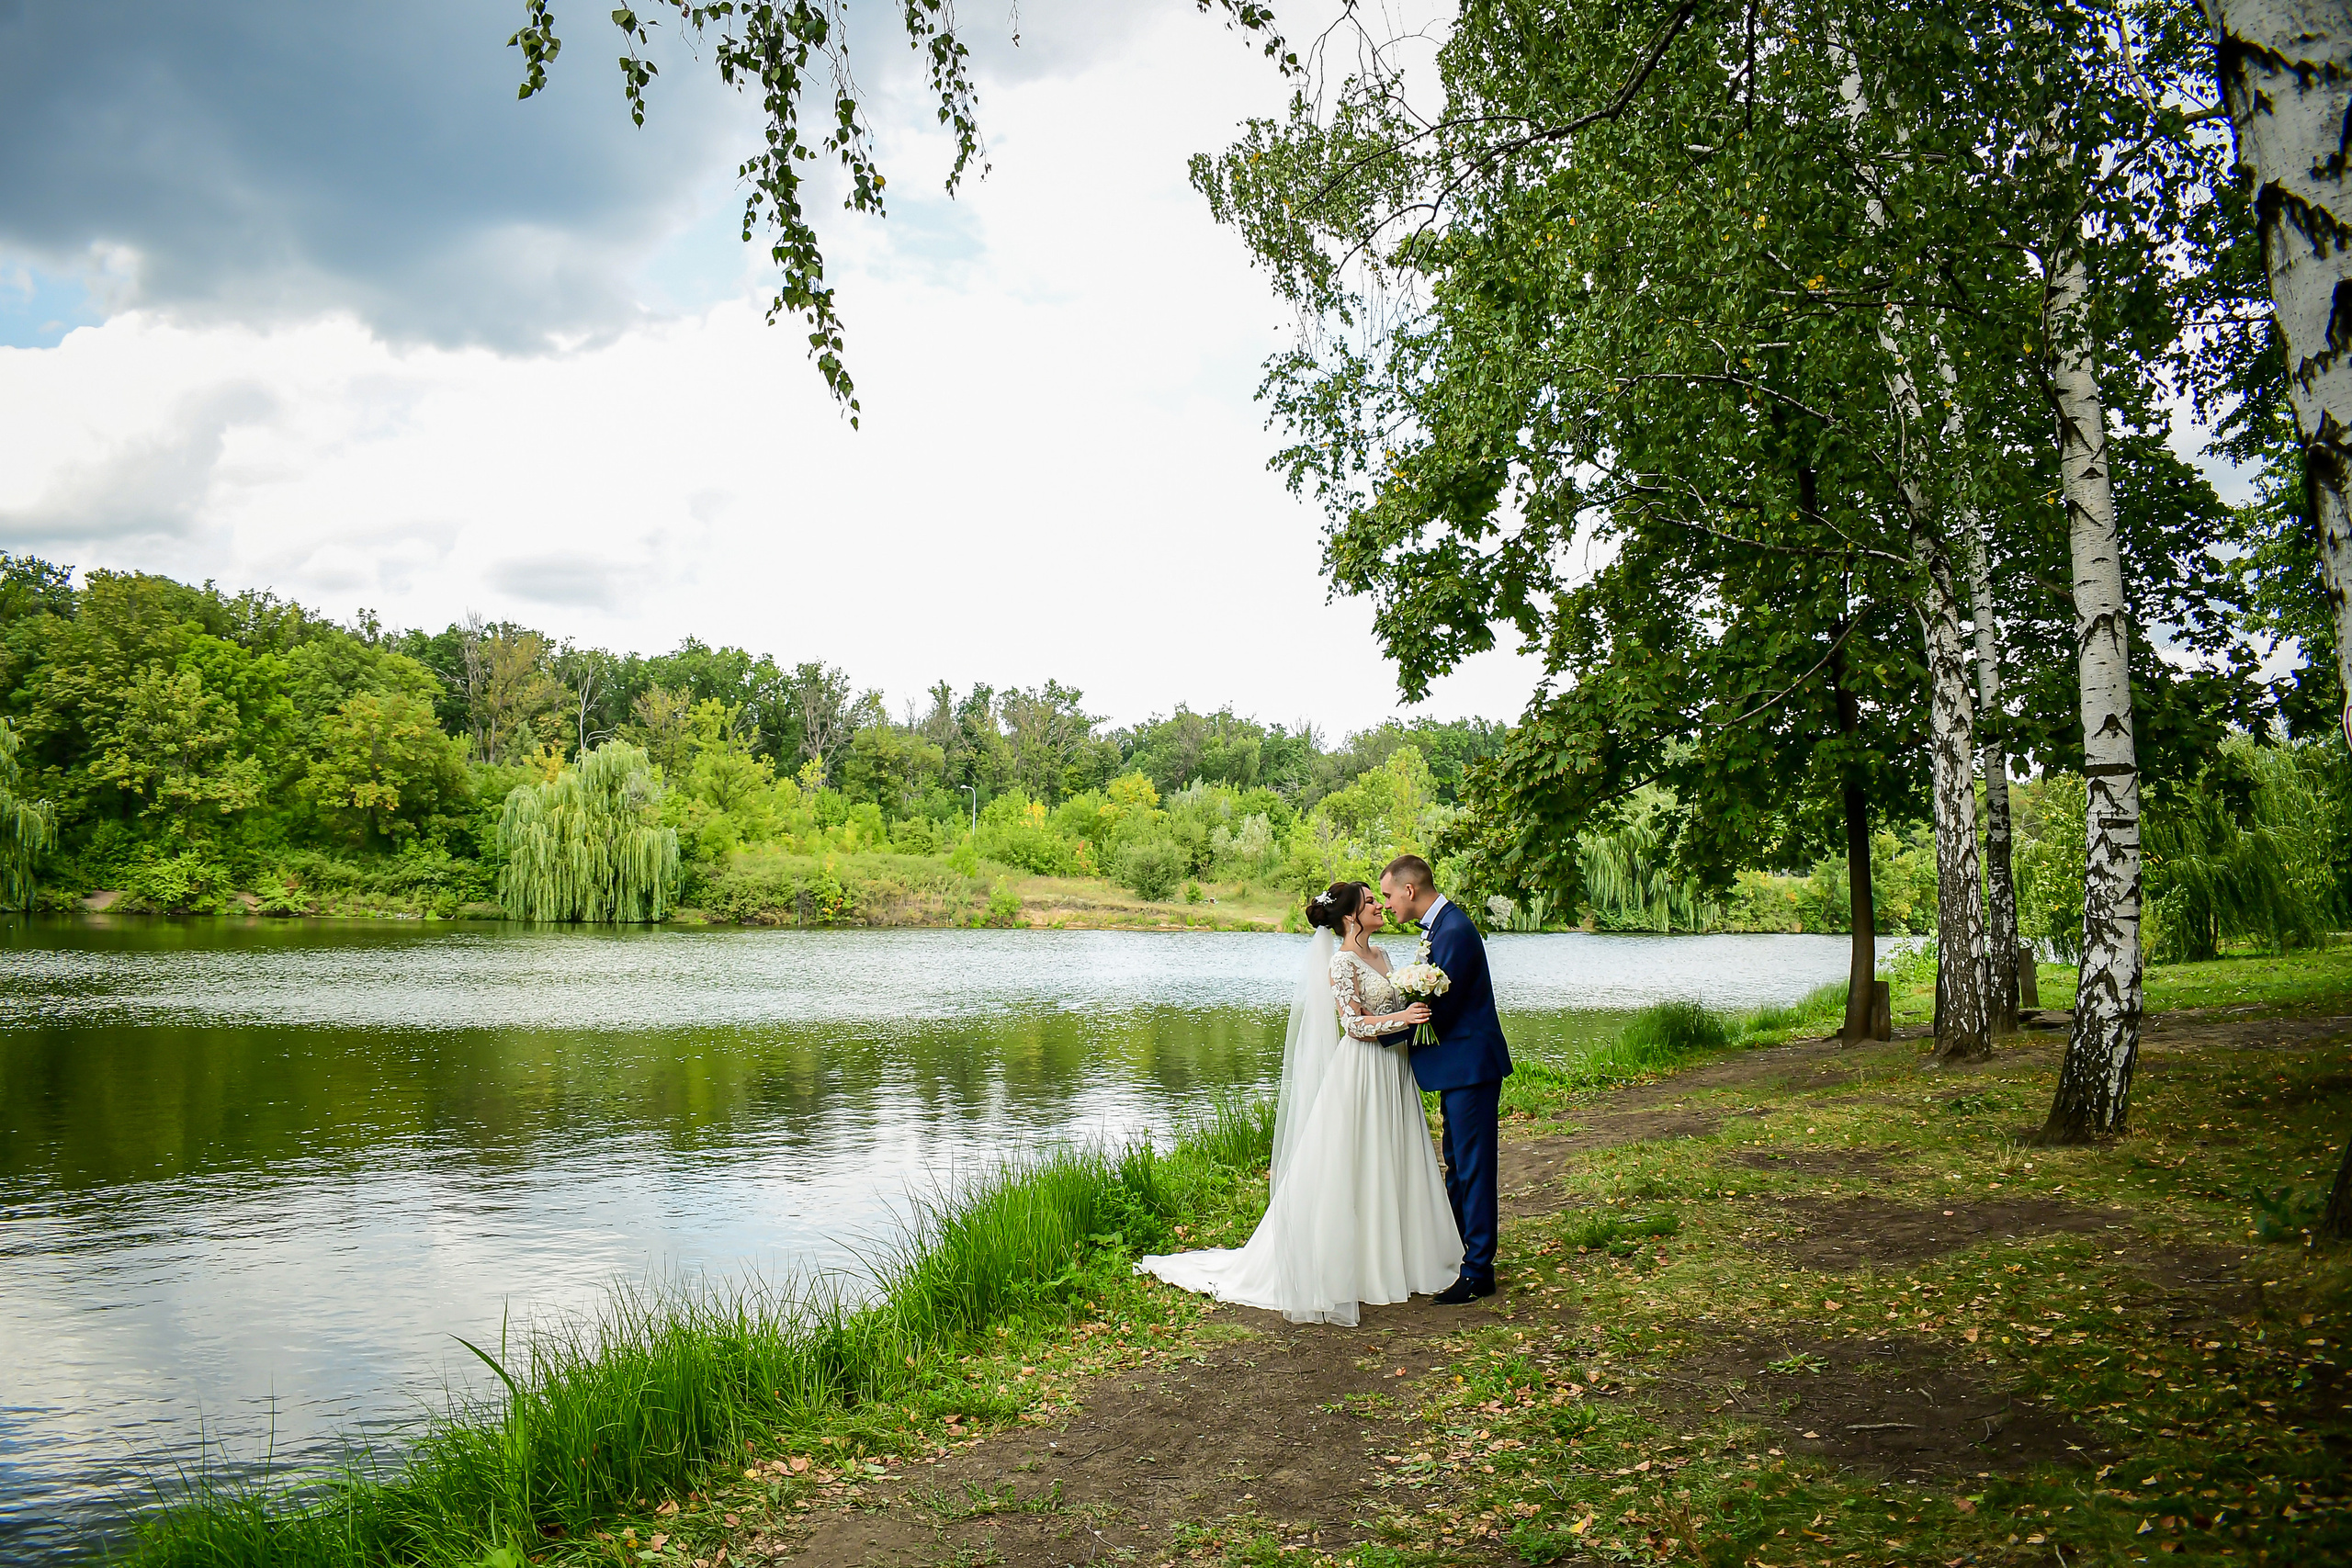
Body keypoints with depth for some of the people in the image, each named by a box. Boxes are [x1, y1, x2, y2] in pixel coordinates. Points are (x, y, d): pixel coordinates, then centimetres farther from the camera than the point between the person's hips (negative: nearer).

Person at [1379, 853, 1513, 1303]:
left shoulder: (1453, 932, -21)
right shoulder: (1443, 925, 12)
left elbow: (1438, 1008, -22)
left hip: (1471, 1063, -11)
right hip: (1461, 1065, 11)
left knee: (1473, 1165, -3)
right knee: (1457, 1164, 18)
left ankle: (1478, 1271, 4)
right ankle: (1460, 1253, 30)